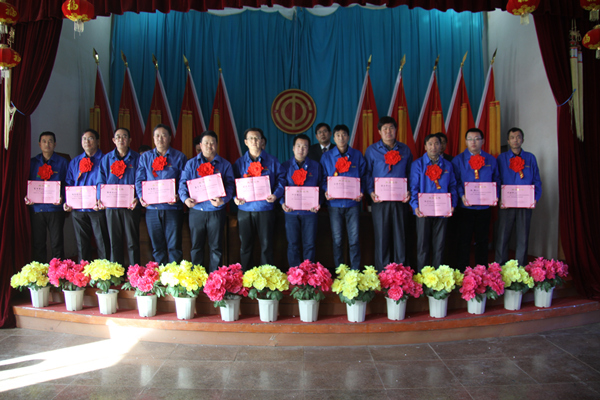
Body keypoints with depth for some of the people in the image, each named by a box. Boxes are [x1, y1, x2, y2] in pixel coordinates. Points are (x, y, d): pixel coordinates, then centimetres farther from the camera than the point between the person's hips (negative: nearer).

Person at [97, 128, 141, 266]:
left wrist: (137, 198, -17)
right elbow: (101, 181, 9)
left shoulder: (137, 158, 4)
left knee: (132, 242, 2)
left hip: (130, 206, -2)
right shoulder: (106, 159, 12)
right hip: (111, 205, 2)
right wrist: (100, 198, -7)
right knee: (114, 242, 7)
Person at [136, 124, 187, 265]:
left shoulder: (179, 157, 5)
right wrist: (141, 196, -7)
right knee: (157, 247, 8)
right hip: (152, 208, 3)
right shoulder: (145, 157, 14)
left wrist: (178, 196, -17)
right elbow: (139, 179, 11)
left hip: (172, 207, -3)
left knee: (174, 246, -3)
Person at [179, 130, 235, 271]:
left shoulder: (225, 165, 7)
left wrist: (223, 200, -21)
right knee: (196, 246, 8)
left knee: (216, 247, 5)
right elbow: (183, 182, 3)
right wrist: (185, 198, -17)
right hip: (196, 211, 1)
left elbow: (230, 185, -2)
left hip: (216, 211, -1)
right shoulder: (191, 163, 11)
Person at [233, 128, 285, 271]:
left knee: (266, 245, 3)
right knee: (245, 246, 9)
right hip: (245, 209, 2)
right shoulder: (239, 162, 9)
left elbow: (280, 179, 2)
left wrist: (276, 194, -15)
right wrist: (235, 197, -11)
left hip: (265, 209, -1)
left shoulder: (271, 161, 6)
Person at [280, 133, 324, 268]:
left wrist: (318, 203, -9)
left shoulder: (316, 166, 6)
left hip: (310, 211, 0)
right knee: (293, 244, 6)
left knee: (309, 244, 4)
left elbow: (321, 187, 6)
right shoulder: (285, 166, 6)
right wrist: (283, 202, -11)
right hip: (291, 211, 0)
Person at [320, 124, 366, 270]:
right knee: (337, 240, 6)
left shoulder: (357, 155, 6)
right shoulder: (326, 157, 6)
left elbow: (363, 176, 7)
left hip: (352, 202, 0)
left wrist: (361, 192, -8)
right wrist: (326, 191, -11)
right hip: (334, 203, 0)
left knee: (354, 239, 0)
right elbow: (323, 179, 8)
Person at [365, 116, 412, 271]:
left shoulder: (405, 150, 11)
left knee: (400, 236, 4)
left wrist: (409, 191, 0)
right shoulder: (372, 150, 6)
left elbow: (410, 173, 14)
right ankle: (382, 273, 12)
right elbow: (367, 173, 5)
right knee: (381, 236, 2)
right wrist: (371, 191, -8)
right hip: (380, 200, -2)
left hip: (400, 200, 2)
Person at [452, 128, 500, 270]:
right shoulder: (458, 160, 0)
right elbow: (455, 182, -5)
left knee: (482, 241, 11)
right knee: (464, 241, 2)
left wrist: (495, 195, -7)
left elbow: (496, 180, 9)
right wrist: (461, 196, -19)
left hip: (484, 207, 3)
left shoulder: (491, 160, 8)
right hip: (465, 207, -3)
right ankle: (463, 273, 12)